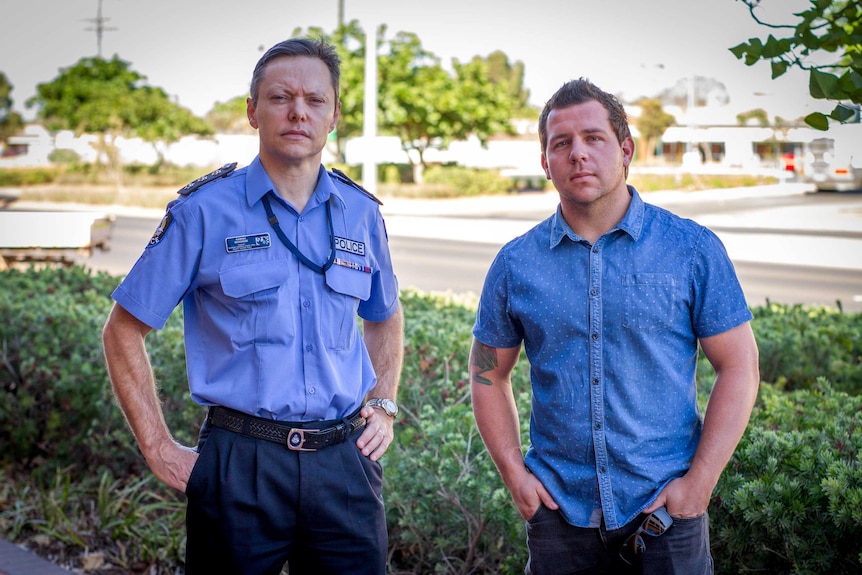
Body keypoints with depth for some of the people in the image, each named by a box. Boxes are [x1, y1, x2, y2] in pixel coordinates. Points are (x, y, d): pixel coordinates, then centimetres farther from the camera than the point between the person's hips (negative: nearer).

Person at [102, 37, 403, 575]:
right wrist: (159, 448, -4)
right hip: (240, 464, -3)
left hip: (346, 463, 3)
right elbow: (124, 330, 0)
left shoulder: (361, 212, 6)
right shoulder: (204, 210, -5)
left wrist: (384, 405, 11)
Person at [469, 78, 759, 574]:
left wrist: (700, 482, -9)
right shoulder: (516, 263, 2)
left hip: (665, 512, -1)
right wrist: (514, 472, 0)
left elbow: (740, 368, -3)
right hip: (559, 511, 2)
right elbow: (489, 374, 10)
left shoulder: (692, 249, -3)